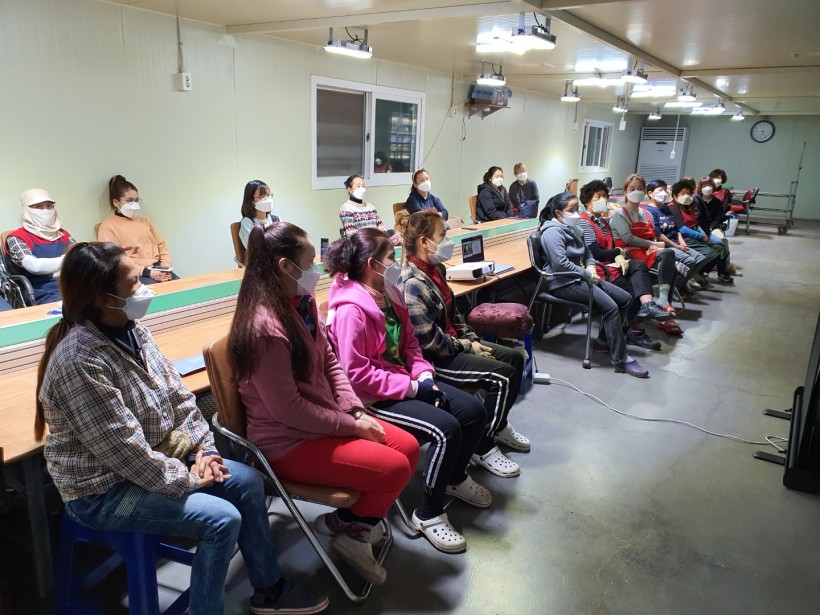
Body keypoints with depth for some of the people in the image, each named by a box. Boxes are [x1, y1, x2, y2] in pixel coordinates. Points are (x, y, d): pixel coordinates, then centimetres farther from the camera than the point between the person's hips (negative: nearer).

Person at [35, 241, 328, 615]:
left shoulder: (130, 329, -1)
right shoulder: (79, 360, -28)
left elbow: (176, 393, 5)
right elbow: (124, 448, -27)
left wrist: (202, 447, -4)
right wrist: (186, 480, -17)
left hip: (155, 459, 9)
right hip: (102, 490, -8)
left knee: (248, 481, 1)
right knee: (222, 518, -19)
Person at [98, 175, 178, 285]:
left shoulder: (144, 221, 24)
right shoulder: (108, 226, 3)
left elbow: (161, 244, 20)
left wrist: (166, 266, 0)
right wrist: (146, 272, -16)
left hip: (158, 269, 6)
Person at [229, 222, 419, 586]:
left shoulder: (302, 303, 3)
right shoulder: (265, 327, -26)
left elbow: (329, 360, 8)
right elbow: (287, 409, -24)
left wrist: (356, 410, -5)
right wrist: (351, 426, -17)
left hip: (325, 420, 9)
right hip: (288, 441, -9)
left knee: (409, 447, 1)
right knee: (395, 469, -15)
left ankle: (356, 526, 14)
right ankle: (346, 526, 12)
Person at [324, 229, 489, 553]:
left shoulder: (390, 294, 4)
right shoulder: (351, 310, -23)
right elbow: (356, 374, -24)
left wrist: (424, 373, -5)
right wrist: (411, 387, -21)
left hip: (407, 381, 9)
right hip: (375, 399, -9)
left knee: (473, 410, 0)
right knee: (446, 429, -24)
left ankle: (455, 477, 27)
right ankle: (429, 514, -3)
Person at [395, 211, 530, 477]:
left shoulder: (435, 269, 4)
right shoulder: (413, 284, -26)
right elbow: (430, 341, -26)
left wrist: (472, 338, 2)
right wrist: (466, 347, -14)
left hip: (453, 343, 10)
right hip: (434, 358, -10)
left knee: (515, 358, 9)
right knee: (503, 375, -17)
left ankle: (499, 425, 27)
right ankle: (482, 448, 0)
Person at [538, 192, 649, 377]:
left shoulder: (571, 228, 16)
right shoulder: (553, 231, -14)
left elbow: (587, 252, 25)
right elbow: (561, 263, -24)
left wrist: (591, 267, 3)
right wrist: (587, 274, -17)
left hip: (579, 278, 10)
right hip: (565, 283, -10)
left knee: (625, 298, 4)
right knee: (610, 306, -25)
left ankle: (604, 340, 14)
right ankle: (621, 359, -19)